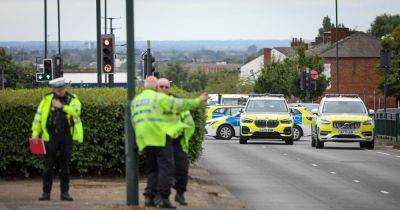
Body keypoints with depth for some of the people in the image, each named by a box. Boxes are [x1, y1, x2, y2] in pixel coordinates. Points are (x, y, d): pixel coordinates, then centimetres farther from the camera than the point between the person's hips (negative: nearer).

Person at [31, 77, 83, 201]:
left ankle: (65, 192, 12)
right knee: (48, 165, 1)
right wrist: (35, 133, -2)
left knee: (65, 166, 5)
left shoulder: (73, 100, 1)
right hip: (51, 137, 0)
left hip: (66, 137, 0)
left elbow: (76, 111, -18)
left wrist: (62, 106, -26)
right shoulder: (47, 99, 2)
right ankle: (46, 192, 7)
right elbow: (39, 115, 4)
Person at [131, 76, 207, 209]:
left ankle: (149, 197, 5)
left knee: (152, 168, 14)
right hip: (160, 136, -7)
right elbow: (179, 104, -8)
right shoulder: (158, 97, -5)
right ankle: (162, 198, -13)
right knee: (166, 167, -5)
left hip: (145, 139, 7)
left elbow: (134, 121, 19)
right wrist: (198, 101, -1)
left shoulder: (136, 100, 17)